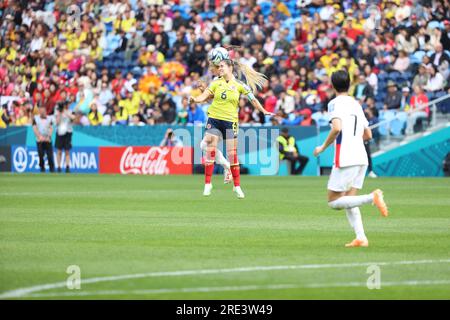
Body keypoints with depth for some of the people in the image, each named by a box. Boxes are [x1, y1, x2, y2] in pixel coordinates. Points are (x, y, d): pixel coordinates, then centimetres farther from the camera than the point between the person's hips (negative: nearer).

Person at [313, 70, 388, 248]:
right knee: (348, 201, 11)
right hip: (361, 158, 7)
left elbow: (337, 128, -21)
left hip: (345, 159, -7)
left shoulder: (335, 103, -4)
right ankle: (360, 237, -5)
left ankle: (372, 198, -22)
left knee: (334, 202, -3)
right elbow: (368, 135, 22)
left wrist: (323, 147, -9)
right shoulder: (356, 104, 18)